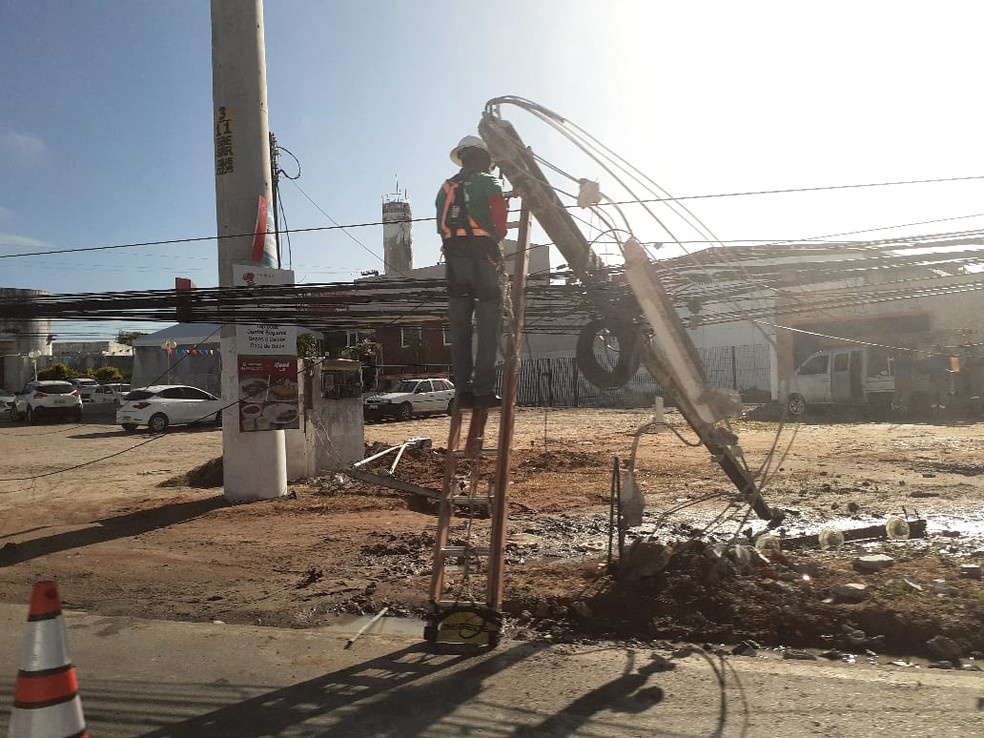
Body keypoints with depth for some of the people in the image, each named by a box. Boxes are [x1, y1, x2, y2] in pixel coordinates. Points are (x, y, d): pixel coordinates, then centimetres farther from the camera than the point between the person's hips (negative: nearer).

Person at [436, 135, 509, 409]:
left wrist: (455, 247, 14)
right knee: (487, 329, -3)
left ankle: (463, 391, 6)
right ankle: (483, 390, -7)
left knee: (459, 329, 7)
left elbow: (443, 226, 15)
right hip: (482, 259, -5)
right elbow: (500, 220, -6)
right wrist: (497, 241, 10)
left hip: (454, 260, 5)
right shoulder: (488, 183, 1)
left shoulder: (447, 187, 18)